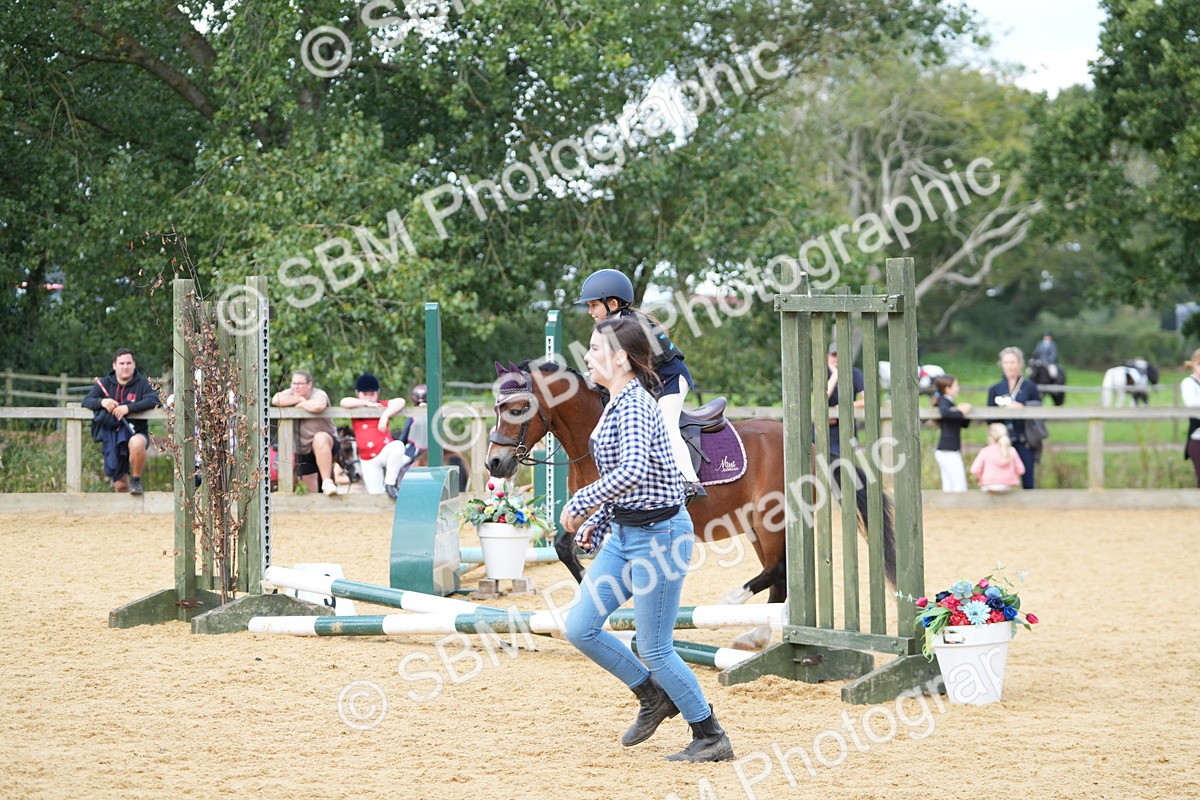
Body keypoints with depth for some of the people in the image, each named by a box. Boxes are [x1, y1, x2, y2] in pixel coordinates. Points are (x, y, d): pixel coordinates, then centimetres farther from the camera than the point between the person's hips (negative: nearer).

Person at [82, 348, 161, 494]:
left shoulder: (142, 384, -1)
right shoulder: (105, 383, 8)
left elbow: (154, 400, -18)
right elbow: (86, 401, 1)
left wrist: (129, 408, -29)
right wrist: (102, 402, -22)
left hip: (134, 433, -3)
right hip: (111, 436, 3)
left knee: (137, 443, -41)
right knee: (120, 486, 0)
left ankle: (136, 480, -17)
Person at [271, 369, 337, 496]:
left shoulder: (318, 395, -13)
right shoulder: (291, 393, 4)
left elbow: (318, 406, -37)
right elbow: (275, 400, -16)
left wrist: (301, 404, -19)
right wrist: (300, 399, -17)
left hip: (326, 444, -6)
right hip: (303, 450, 6)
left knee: (320, 439, -41)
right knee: (308, 489, 7)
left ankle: (327, 481, -41)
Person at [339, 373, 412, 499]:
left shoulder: (381, 406, 4)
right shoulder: (356, 408, 6)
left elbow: (400, 402, -12)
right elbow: (344, 402, -15)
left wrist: (385, 415, -26)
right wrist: (367, 404, -14)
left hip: (385, 453, 0)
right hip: (368, 460, 0)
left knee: (398, 445, -35)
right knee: (375, 493, -10)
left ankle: (390, 484, -22)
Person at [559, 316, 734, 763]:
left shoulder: (634, 404, -20)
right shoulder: (617, 404, 11)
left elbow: (632, 472, -36)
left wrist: (581, 503, -26)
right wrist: (597, 524, 14)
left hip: (658, 535, -10)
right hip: (624, 534, 10)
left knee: (655, 650, -2)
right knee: (579, 628, 8)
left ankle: (711, 738, 12)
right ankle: (653, 696, 25)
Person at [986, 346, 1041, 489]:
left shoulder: (1030, 387, 6)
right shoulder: (994, 390, 10)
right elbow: (989, 419, 5)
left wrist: (1022, 409, -14)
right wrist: (1004, 409, -12)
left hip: (1024, 443, -1)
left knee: (1028, 483, -2)